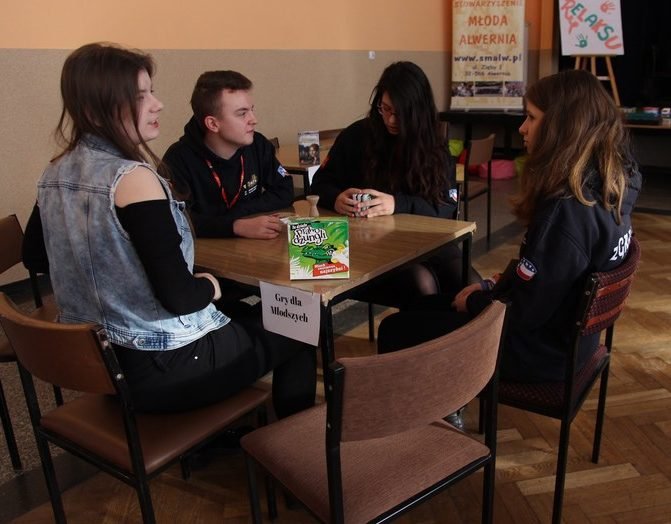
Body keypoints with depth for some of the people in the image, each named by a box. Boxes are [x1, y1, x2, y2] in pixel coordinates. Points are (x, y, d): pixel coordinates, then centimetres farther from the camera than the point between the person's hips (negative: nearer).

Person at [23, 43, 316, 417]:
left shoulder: (55, 175, 0)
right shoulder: (133, 178, -25)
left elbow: (33, 257, 16)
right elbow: (179, 297, -28)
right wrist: (210, 285, -7)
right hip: (163, 371, -9)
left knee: (243, 316, 32)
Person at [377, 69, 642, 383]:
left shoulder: (566, 211, -31)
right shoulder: (609, 186, -3)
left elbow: (524, 312, -26)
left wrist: (475, 302, -8)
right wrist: (494, 287, 5)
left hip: (541, 351, -9)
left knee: (395, 329, 4)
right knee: (427, 307, 22)